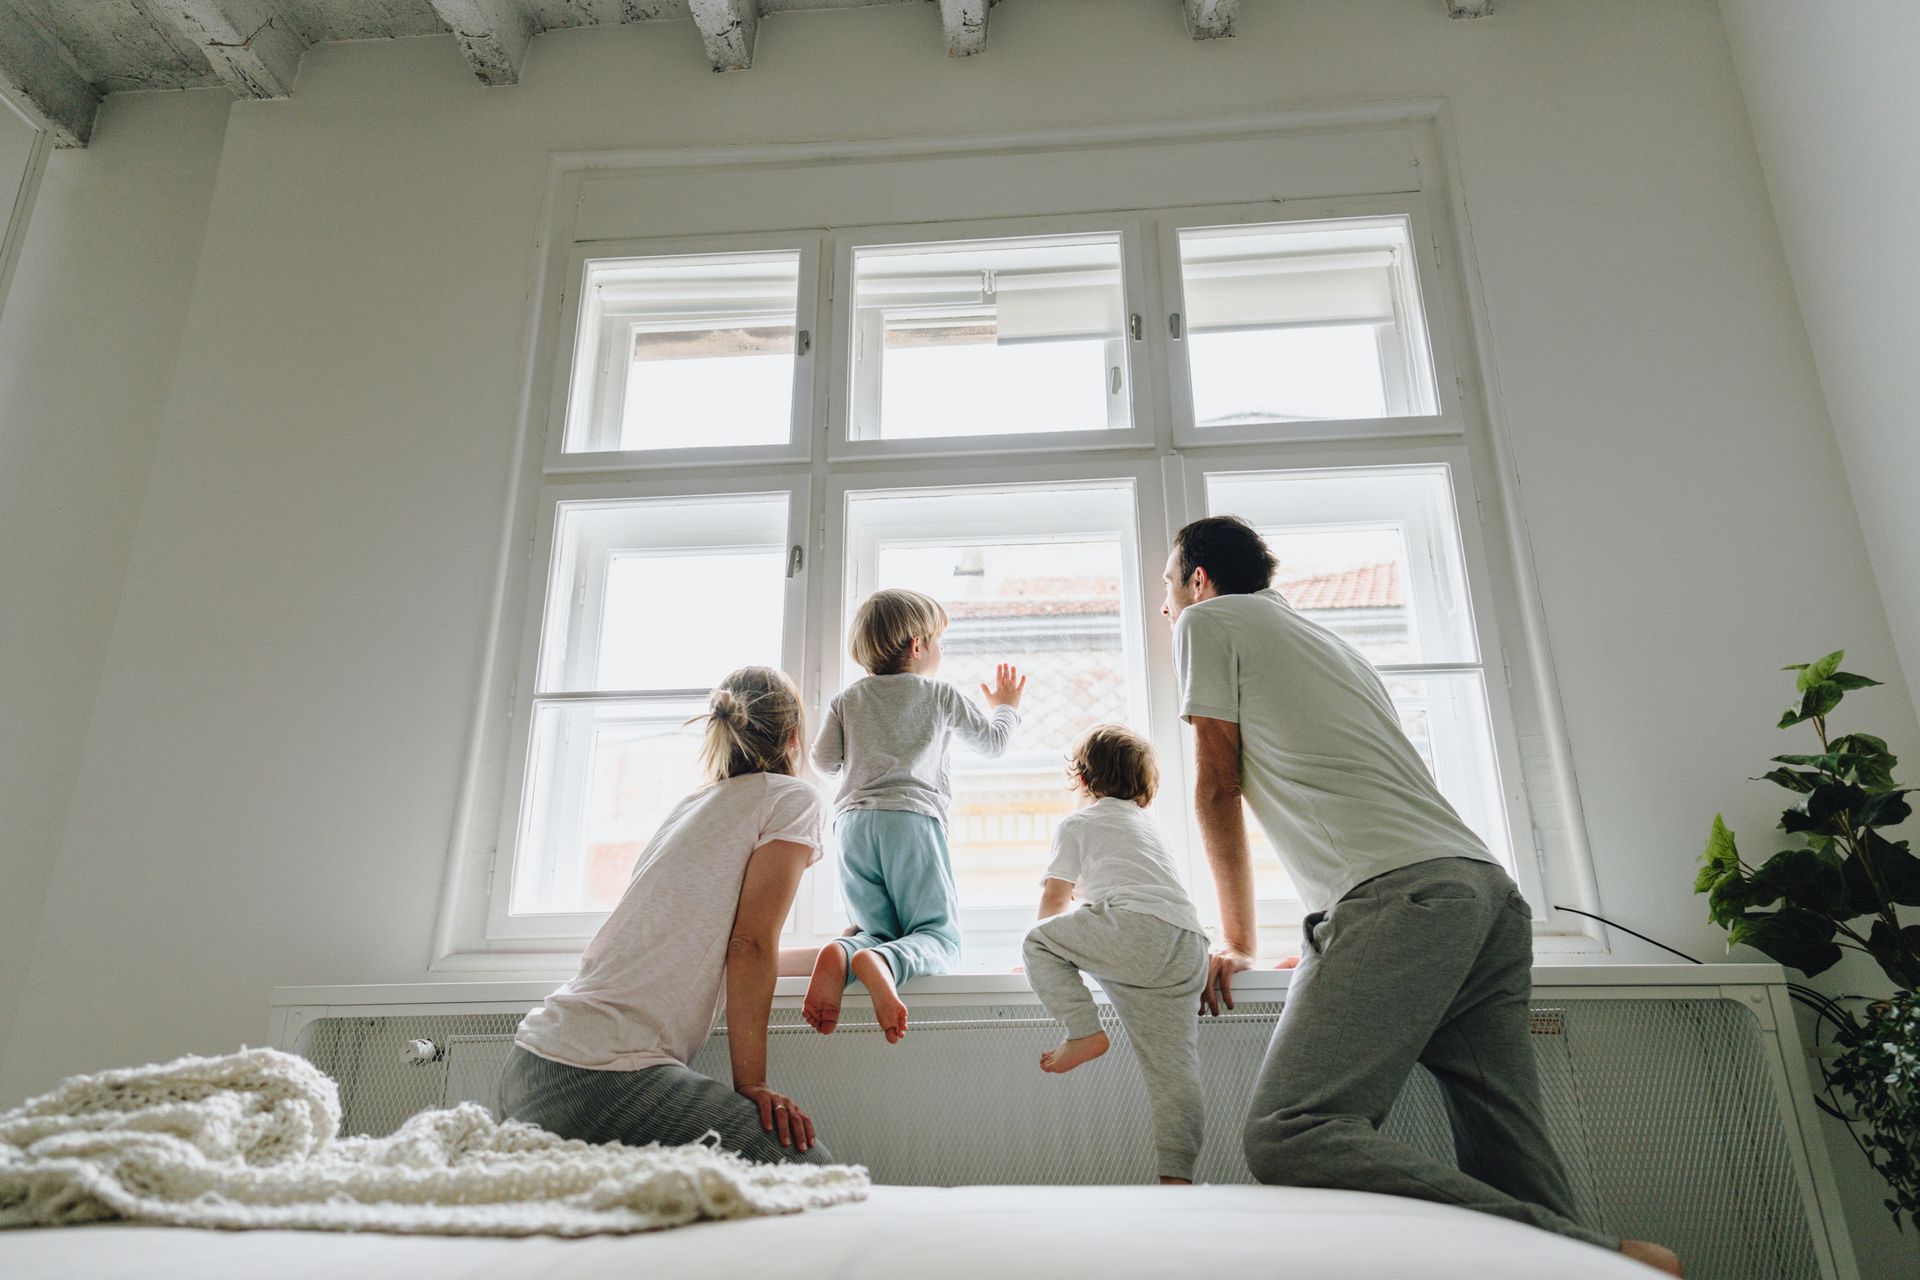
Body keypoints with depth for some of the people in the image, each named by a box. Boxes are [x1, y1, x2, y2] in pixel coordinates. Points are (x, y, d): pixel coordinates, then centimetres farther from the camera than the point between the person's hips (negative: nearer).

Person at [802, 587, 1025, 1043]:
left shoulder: (848, 700, 17)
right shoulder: (942, 695, 12)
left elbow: (823, 760, 14)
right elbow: (993, 741, 24)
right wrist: (1005, 707, 46)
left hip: (853, 822, 4)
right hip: (912, 819, -4)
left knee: (878, 931, 11)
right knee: (938, 935, -3)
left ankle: (842, 954, -26)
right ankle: (882, 963, -38)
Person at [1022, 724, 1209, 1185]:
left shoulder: (1078, 823, 17)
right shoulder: (1148, 823, 36)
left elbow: (1054, 897, 19)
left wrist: (1050, 946, 37)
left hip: (1135, 926, -7)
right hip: (1189, 944, 7)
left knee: (1038, 942, 9)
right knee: (1173, 1065, 5)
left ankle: (1083, 1033, 0)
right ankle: (1177, 1174, -2)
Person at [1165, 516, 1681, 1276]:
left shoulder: (1210, 621, 11)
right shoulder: (1324, 639, 35)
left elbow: (1217, 789, 8)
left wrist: (1237, 942, 17)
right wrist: (1331, 940, 50)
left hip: (1402, 893, -10)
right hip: (1489, 891, 10)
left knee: (1287, 1136, -22)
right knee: (1516, 1186, 4)